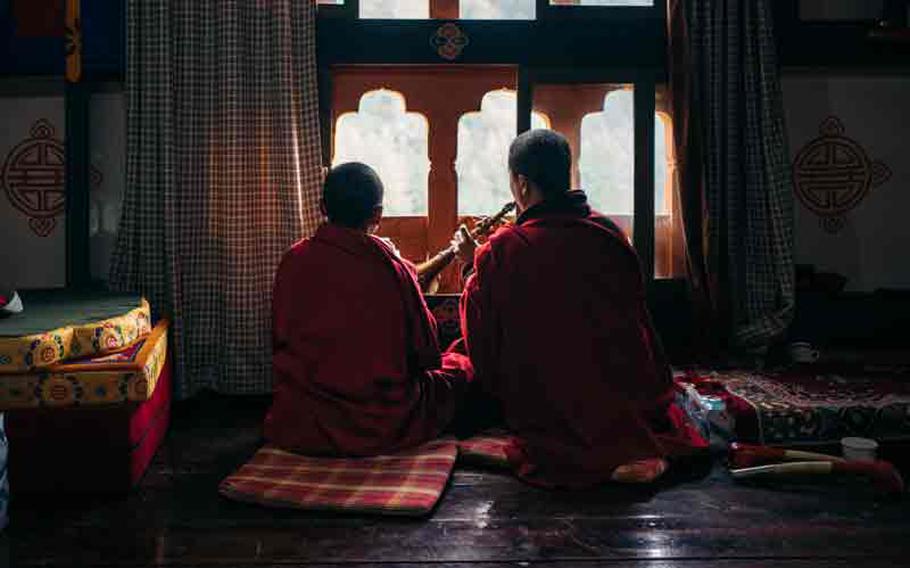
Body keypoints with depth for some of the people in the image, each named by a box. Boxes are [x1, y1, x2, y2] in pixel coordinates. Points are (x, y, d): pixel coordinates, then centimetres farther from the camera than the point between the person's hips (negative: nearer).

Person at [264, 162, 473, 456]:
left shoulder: (293, 260, -4)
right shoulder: (392, 268, -13)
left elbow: (279, 342, 8)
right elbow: (427, 355, -2)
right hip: (379, 430, -4)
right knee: (460, 366, 21)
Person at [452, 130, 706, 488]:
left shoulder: (501, 251, -17)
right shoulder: (609, 233, -3)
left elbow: (481, 341, -2)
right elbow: (636, 319, 10)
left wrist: (473, 264, 9)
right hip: (633, 401, 7)